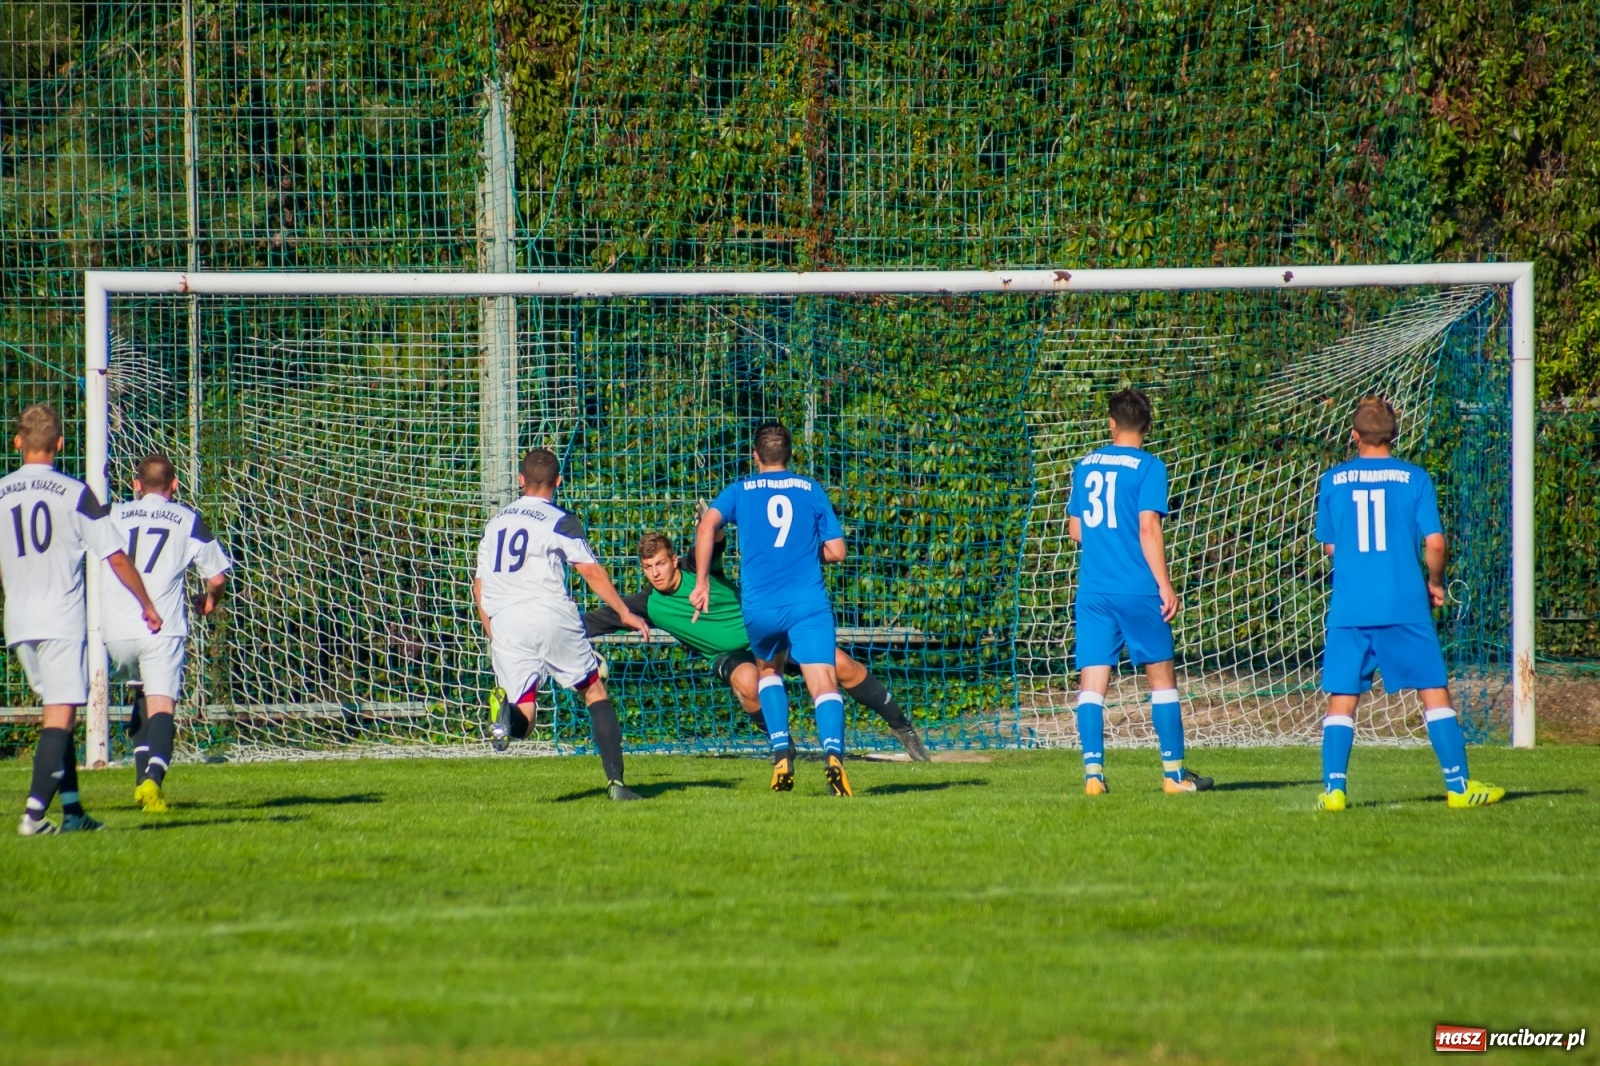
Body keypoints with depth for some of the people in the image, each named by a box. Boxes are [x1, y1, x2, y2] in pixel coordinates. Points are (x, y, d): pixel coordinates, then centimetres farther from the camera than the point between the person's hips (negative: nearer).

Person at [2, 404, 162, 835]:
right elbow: (116, 558, -3)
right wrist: (146, 605, 9)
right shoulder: (76, 494, -6)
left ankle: (72, 810, 17)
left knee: (58, 713, 16)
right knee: (60, 716, -6)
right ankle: (35, 811, -19)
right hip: (62, 621, -4)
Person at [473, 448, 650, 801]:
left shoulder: (496, 522, 18)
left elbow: (479, 586, 19)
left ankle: (508, 716, -40)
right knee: (595, 691, 14)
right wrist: (624, 613, 5)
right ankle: (615, 781, 3)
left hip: (505, 623, 3)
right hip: (552, 614, -3)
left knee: (522, 719, -1)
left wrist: (492, 633, 27)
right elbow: (591, 572, -3)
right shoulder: (560, 522, 2)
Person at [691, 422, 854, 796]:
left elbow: (708, 524, -7)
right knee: (824, 683, -10)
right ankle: (833, 752, -38)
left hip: (759, 607, 1)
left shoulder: (741, 491, 11)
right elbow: (836, 551, 9)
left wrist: (702, 582, -3)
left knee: (768, 670, 28)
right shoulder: (812, 490, 12)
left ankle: (781, 754, 13)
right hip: (808, 603, -1)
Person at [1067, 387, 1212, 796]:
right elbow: (1148, 527, -12)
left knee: (1092, 682, 1)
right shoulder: (1148, 467, -5)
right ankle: (1174, 772, 10)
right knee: (1161, 677, 8)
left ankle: (1093, 772, -9)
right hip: (1137, 591, -4)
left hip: (1093, 590, 4)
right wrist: (1165, 586, -9)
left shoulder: (1085, 466, 10)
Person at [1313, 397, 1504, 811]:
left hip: (1349, 606, 1)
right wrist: (1436, 583, 13)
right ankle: (1458, 784, 6)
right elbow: (1435, 543, -4)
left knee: (1342, 696, 6)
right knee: (1434, 690, 6)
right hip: (1405, 605, -1)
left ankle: (1333, 788, -3)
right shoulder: (1414, 478, 0)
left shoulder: (1333, 480, 6)